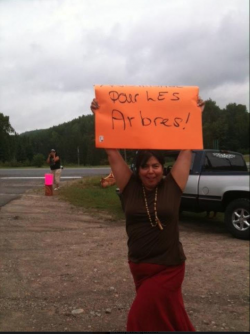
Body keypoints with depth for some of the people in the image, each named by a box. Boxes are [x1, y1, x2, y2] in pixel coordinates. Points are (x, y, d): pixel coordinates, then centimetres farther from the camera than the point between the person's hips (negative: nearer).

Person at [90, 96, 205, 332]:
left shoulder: (172, 186, -8)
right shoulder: (129, 186, -5)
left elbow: (186, 150, -6)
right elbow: (112, 152, -7)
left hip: (169, 267, -3)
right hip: (139, 266, 3)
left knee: (141, 319, 0)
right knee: (169, 318, 20)